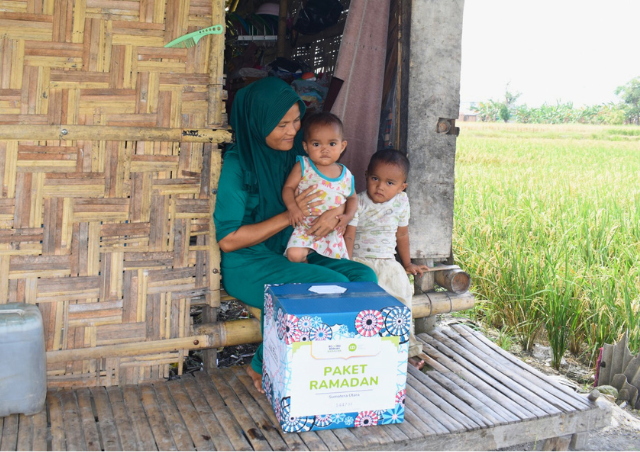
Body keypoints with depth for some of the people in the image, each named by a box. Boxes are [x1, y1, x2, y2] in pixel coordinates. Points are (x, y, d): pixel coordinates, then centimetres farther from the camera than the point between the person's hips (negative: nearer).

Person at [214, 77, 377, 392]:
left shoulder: (297, 155, 9)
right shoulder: (237, 163, -11)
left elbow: (342, 198, 16)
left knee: (364, 276, -15)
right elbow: (227, 240, -14)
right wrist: (289, 216, -16)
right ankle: (265, 367, -9)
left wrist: (336, 212, -10)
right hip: (247, 264, -6)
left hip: (293, 256, 7)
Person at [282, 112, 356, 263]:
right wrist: (292, 207, -25)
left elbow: (352, 198, 14)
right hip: (305, 226, -3)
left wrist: (348, 216, -4)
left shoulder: (346, 175, 0)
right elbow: (288, 187, -7)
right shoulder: (303, 166, -8)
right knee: (294, 254, -24)